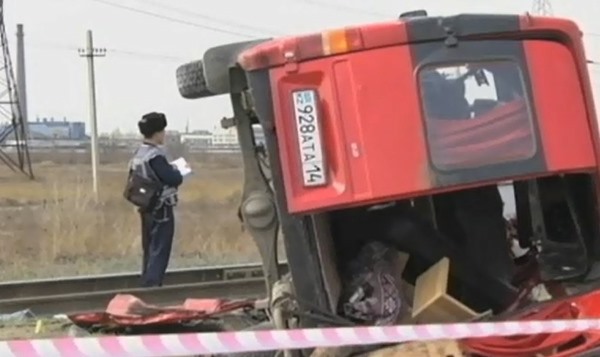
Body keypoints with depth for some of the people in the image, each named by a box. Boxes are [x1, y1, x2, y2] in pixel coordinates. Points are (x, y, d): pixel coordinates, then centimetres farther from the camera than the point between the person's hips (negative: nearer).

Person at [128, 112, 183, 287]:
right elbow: (173, 179, -23)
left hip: (147, 209, 9)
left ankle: (146, 287, 19)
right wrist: (179, 172, 0)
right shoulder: (155, 156, -19)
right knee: (159, 253, -6)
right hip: (161, 210, -9)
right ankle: (152, 287, -9)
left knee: (149, 252, 15)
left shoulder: (138, 155, 9)